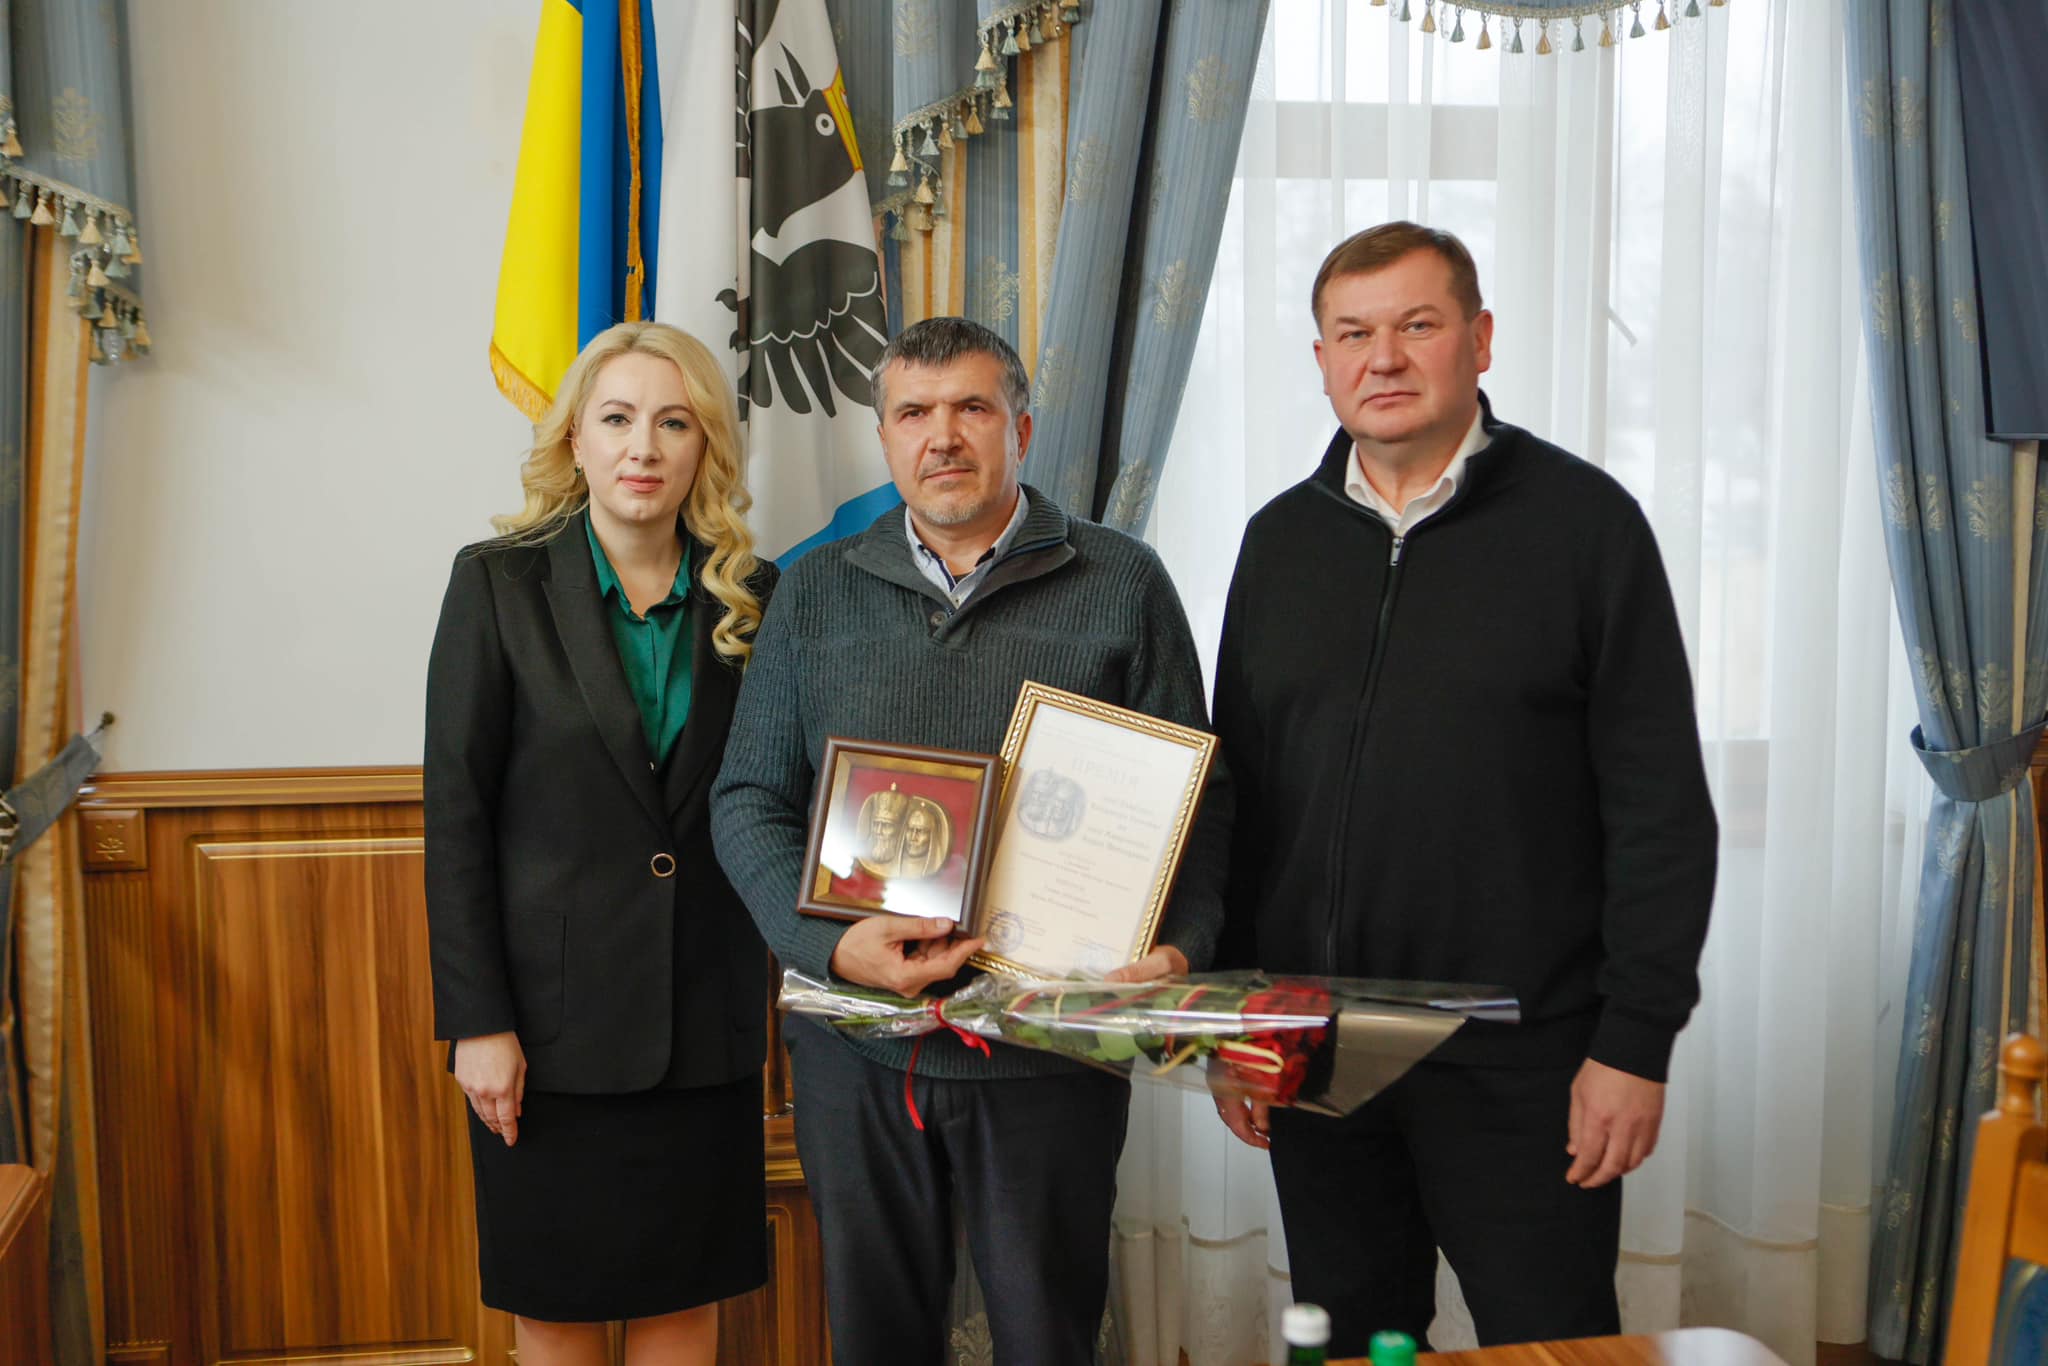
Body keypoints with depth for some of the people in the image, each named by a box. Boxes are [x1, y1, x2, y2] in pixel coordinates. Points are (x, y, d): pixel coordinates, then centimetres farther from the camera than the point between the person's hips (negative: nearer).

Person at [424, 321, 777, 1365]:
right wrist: (476, 1021, -10)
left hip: (705, 1013, 2)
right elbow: (455, 814, -6)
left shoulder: (753, 597, 3)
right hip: (555, 1008, -2)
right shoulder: (498, 584, -5)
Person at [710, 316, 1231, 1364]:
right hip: (856, 1042, 2)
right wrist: (830, 944, -12)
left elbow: (1194, 796, 2)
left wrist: (1178, 946, -15)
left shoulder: (1123, 585, 2)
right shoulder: (816, 592, 7)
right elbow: (749, 800, 5)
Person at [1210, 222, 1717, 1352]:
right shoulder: (1280, 538, 8)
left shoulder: (1581, 520, -4)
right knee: (1351, 1341, 16)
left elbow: (1662, 806, -6)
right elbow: (1235, 797, 11)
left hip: (1520, 1061, -4)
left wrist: (1637, 1041, -10)